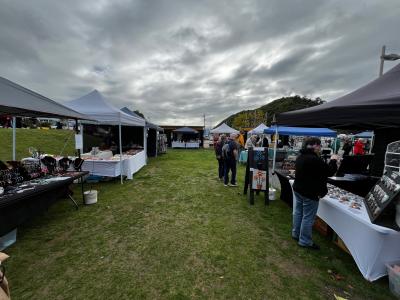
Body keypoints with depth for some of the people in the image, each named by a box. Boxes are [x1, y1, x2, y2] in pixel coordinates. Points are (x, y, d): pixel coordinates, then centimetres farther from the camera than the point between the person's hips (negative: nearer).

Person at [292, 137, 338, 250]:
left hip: (298, 189, 10)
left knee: (298, 211, 20)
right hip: (310, 192, -10)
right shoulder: (315, 159, -25)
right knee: (308, 217, 3)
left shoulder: (301, 156, 6)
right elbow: (329, 172, -15)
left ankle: (296, 233, 35)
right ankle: (305, 241, 16)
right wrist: (333, 161, 0)